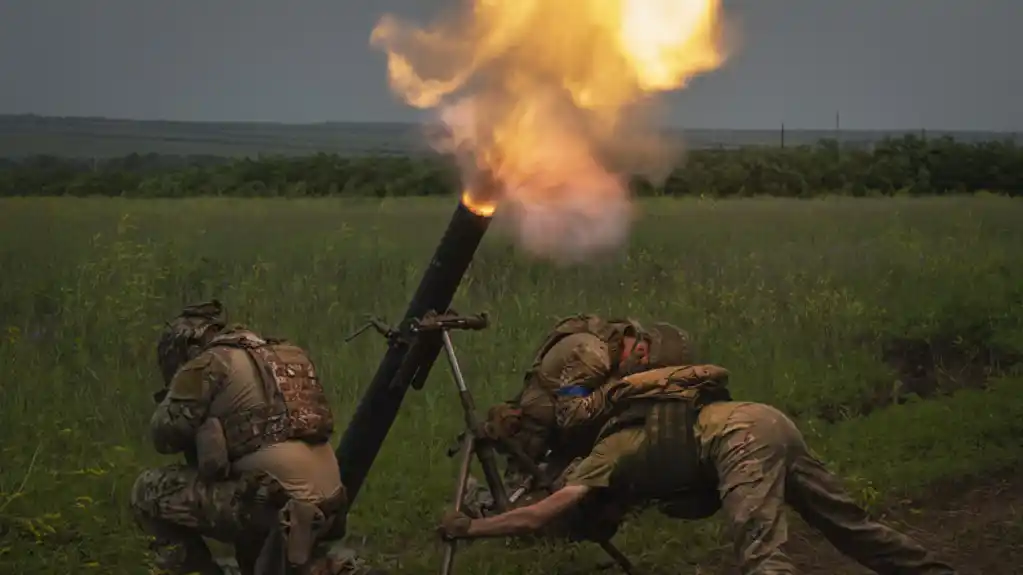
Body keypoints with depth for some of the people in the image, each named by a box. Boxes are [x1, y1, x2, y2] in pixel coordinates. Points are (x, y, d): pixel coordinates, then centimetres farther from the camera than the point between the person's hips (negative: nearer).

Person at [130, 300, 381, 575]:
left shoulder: (209, 364, 1)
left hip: (274, 501, -7)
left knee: (149, 491, 6)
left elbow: (164, 435, 2)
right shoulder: (289, 355, 22)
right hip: (324, 505, 7)